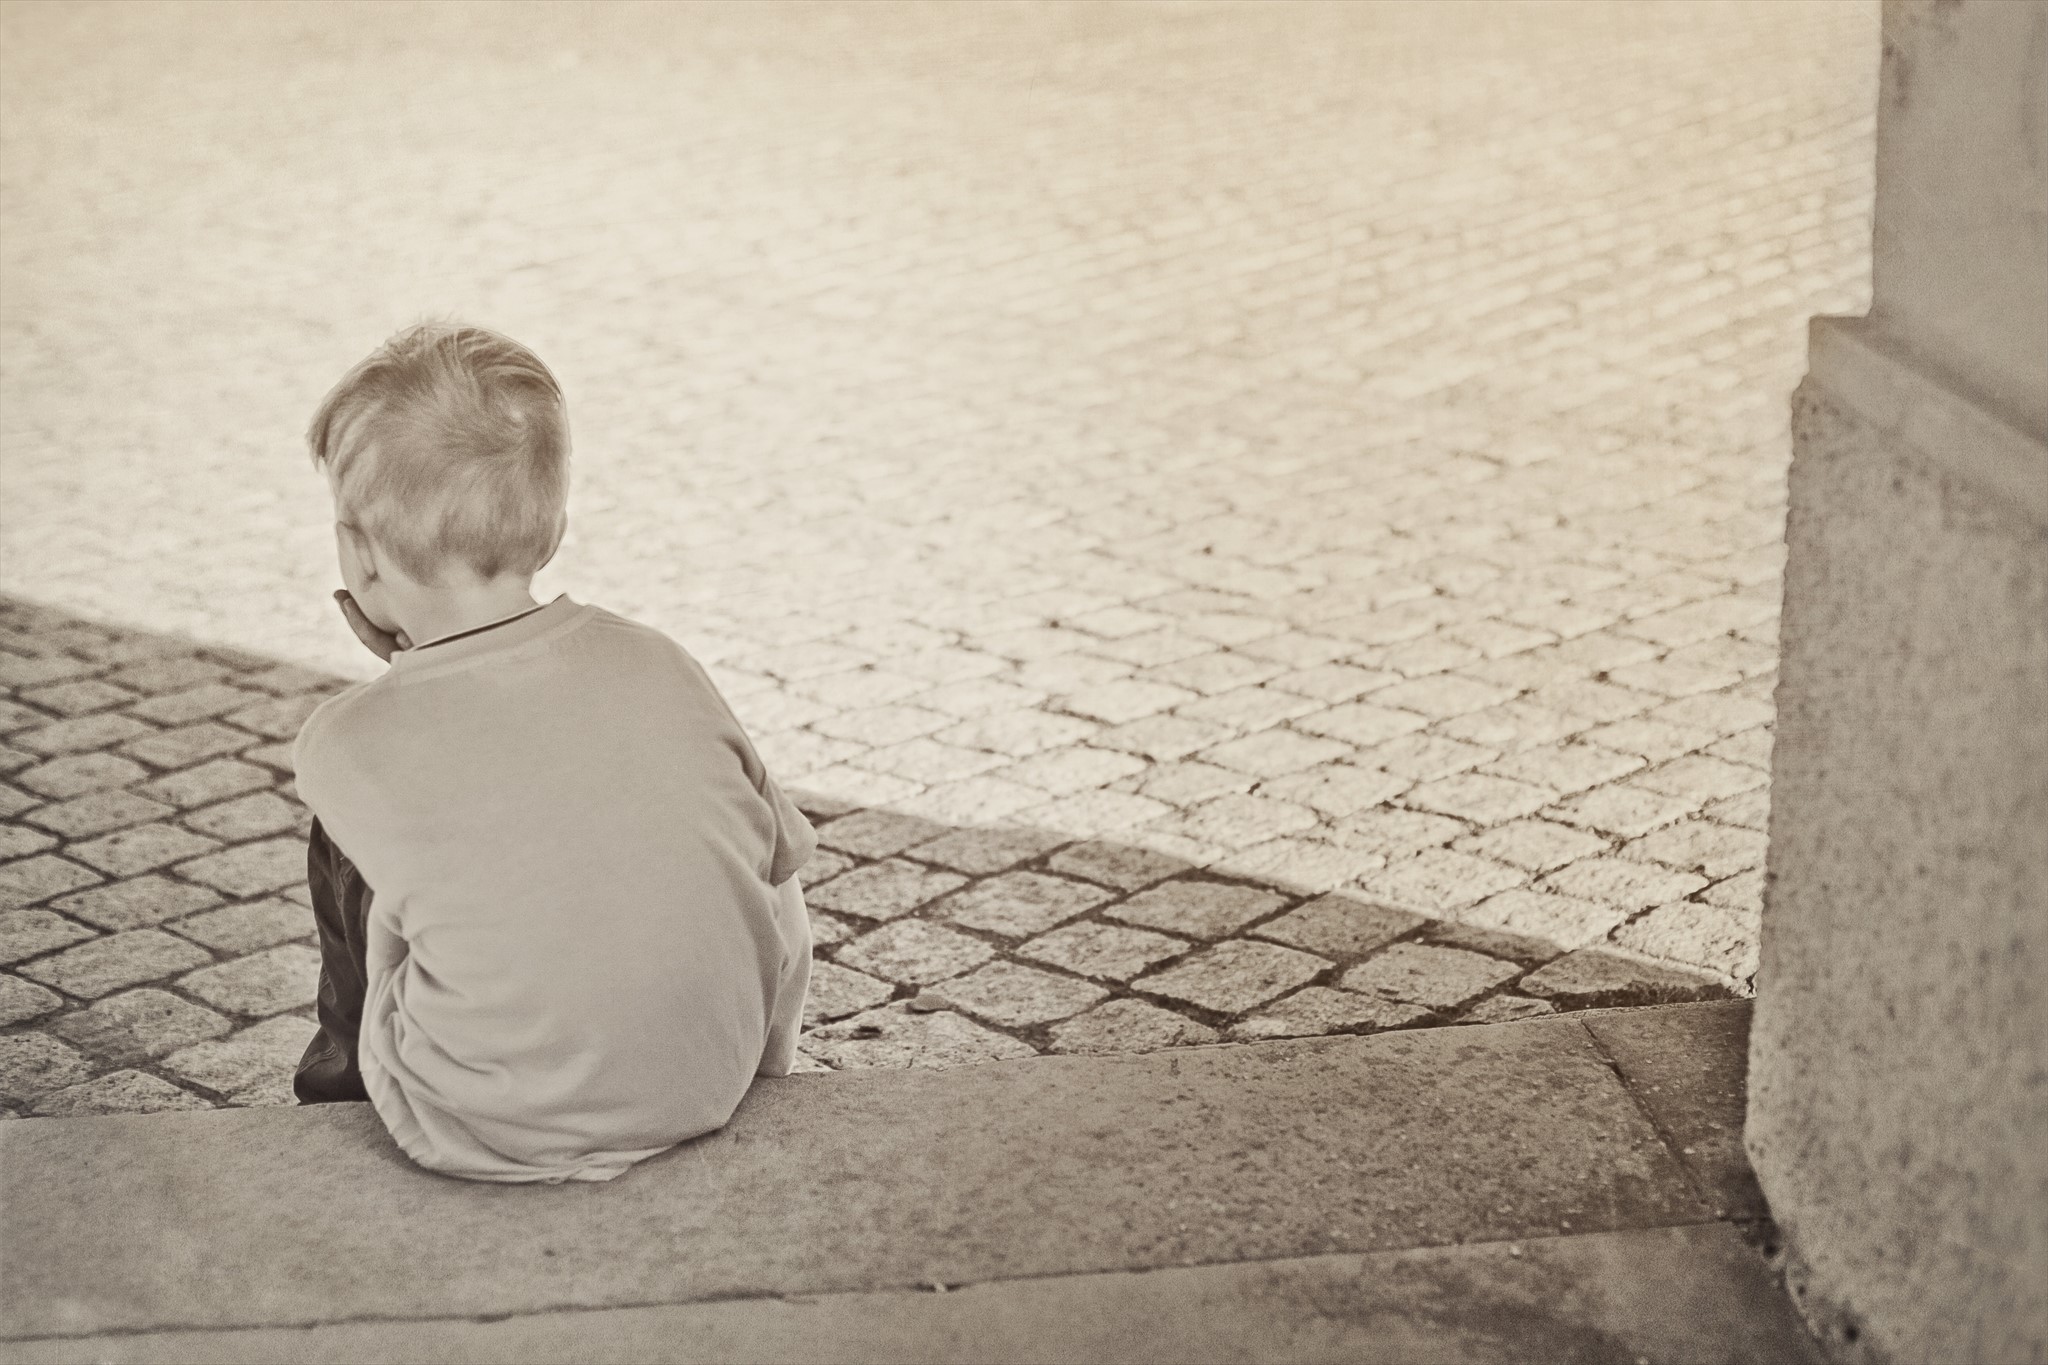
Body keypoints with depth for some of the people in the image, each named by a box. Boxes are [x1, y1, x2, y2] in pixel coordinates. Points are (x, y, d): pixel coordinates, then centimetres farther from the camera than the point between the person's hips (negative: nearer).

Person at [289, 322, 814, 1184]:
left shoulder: (348, 742, -12)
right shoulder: (654, 664, -3)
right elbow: (781, 892, 5)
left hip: (484, 1139, -2)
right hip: (706, 1091, 3)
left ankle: (348, 1073, 45)